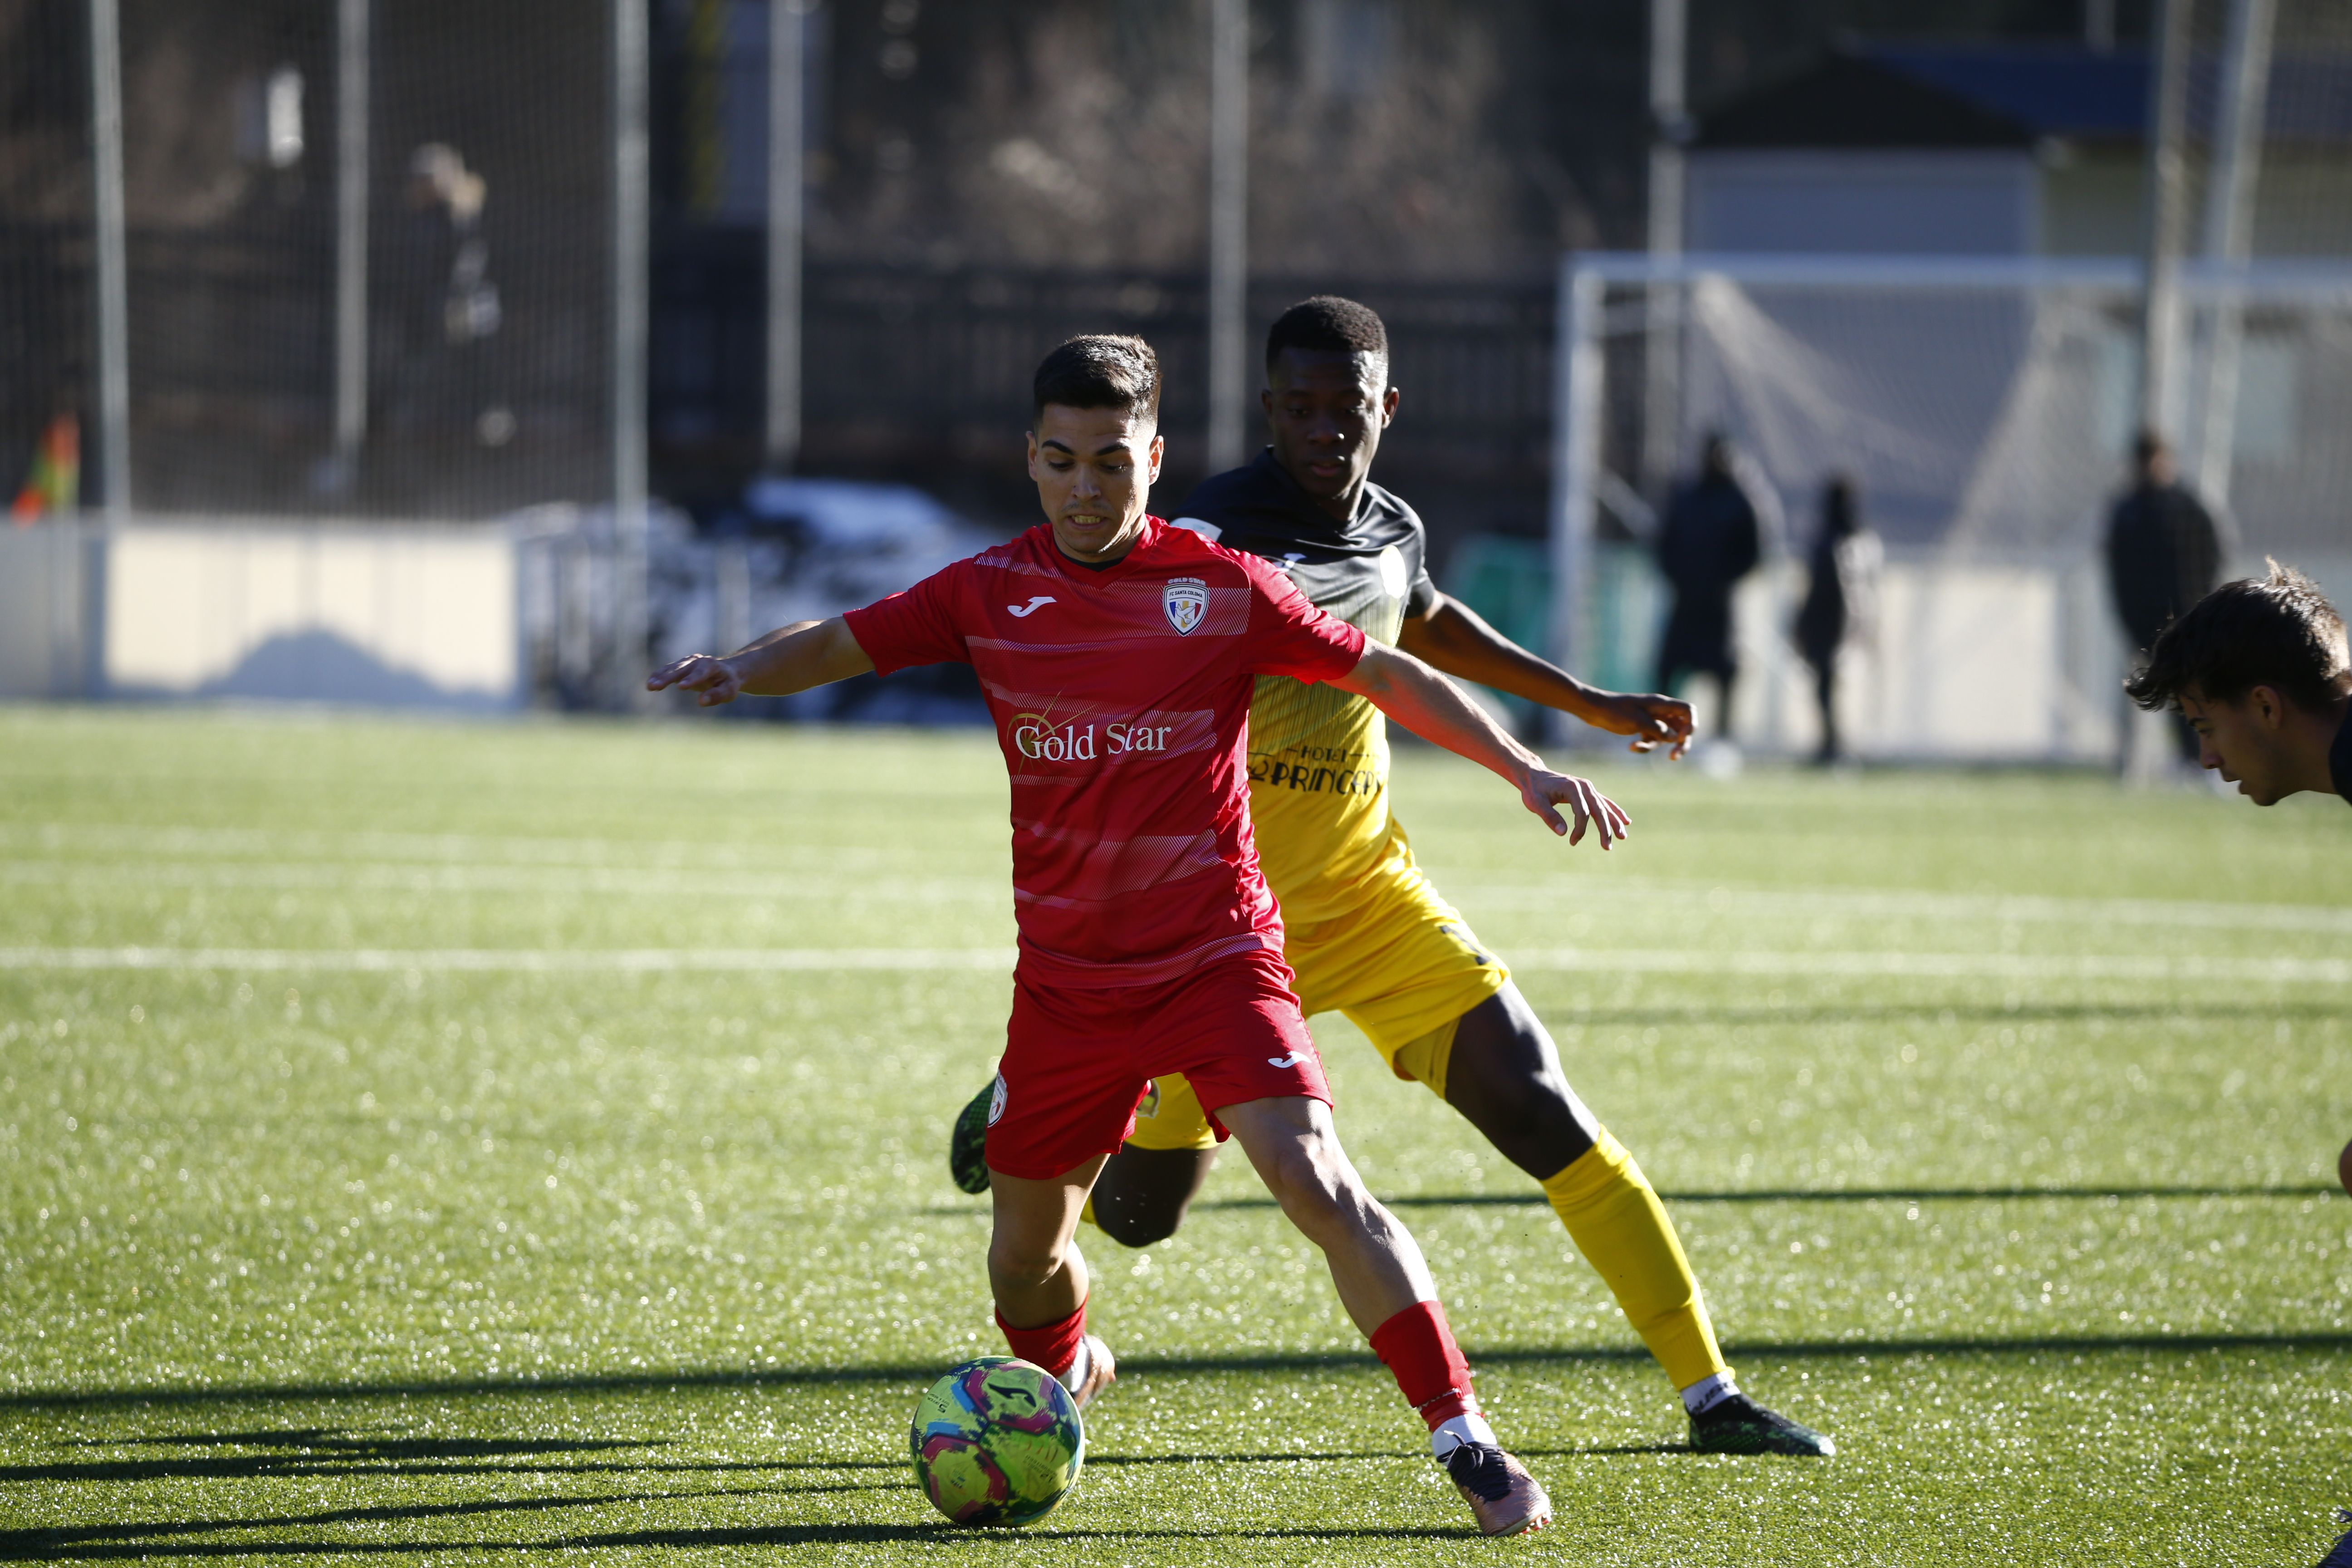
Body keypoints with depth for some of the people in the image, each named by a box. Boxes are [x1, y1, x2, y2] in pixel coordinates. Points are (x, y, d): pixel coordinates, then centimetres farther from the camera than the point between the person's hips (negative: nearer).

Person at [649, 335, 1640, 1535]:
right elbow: (839, 645, 3)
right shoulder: (992, 593, 0)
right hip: (1065, 975, 3)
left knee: (1312, 1178, -23)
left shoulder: (1222, 591, -7)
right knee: (1026, 1247, 12)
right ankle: (1062, 1375, 48)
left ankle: (1465, 1442, -20)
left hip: (1216, 958, -3)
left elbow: (1389, 678, -1)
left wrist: (1525, 770, -9)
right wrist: (740, 670, -19)